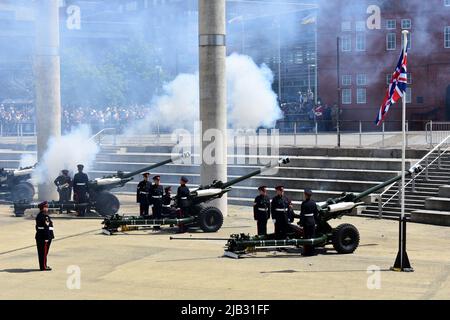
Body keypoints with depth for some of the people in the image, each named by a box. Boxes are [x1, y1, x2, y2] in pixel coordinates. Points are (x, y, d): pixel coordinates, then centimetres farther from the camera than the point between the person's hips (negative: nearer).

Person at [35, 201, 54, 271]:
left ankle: (42, 266, 23)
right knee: (44, 251, -5)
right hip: (45, 236, -10)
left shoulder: (39, 215, 15)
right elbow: (46, 228, -22)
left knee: (41, 252, 15)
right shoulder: (45, 216, -17)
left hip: (39, 236, 10)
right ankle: (43, 267, -1)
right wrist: (47, 238, -25)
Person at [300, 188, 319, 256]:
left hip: (306, 221, -5)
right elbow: (316, 213, 8)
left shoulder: (304, 203, -13)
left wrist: (301, 223, -8)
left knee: (306, 236, 2)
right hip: (312, 221, 5)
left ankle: (306, 251, 3)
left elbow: (302, 214, -12)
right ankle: (311, 251, 15)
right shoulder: (313, 202, 3)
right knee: (312, 236, 11)